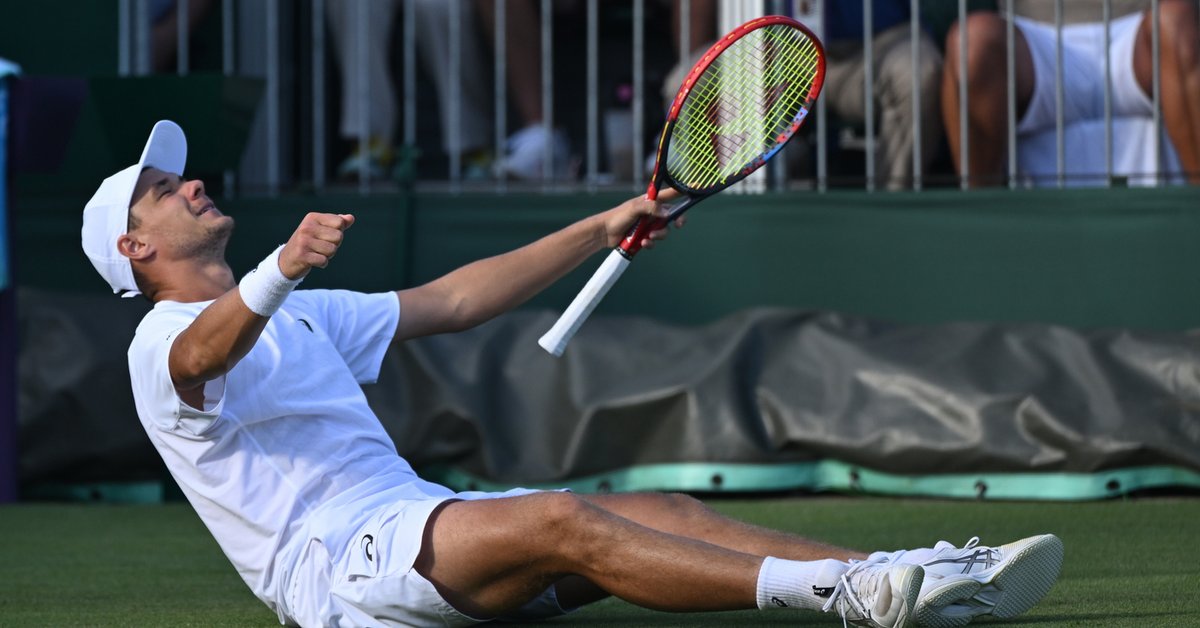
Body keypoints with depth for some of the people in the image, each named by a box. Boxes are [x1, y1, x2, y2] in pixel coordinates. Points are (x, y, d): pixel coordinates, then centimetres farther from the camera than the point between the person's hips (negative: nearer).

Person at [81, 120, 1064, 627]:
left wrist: (599, 231, 25)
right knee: (561, 521, -31)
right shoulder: (165, 345, -1)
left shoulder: (303, 316, 29)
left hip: (411, 517, 8)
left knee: (663, 512, -12)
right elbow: (206, 354, -27)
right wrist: (283, 269, -48)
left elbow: (450, 301, 31)